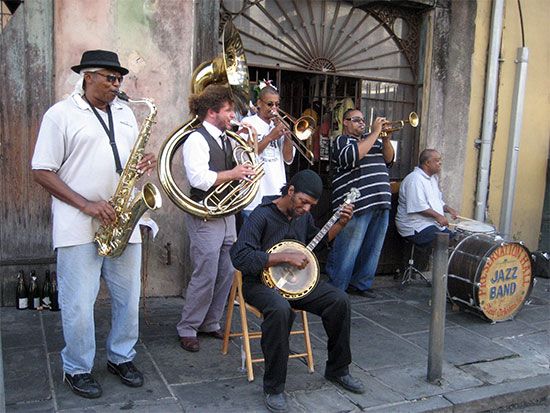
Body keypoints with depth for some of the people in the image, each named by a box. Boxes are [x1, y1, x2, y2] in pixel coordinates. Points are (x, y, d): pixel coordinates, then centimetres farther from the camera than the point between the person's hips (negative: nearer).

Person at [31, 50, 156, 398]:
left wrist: (146, 162, -2)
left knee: (129, 298, 12)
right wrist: (87, 205, -17)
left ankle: (122, 358, 31)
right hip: (79, 227, -5)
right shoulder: (61, 114, -4)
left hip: (124, 223, 6)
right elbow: (42, 171, -7)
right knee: (79, 304, 3)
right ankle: (78, 369, 23)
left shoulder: (124, 112, 14)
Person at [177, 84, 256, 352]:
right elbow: (198, 178, -24)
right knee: (205, 276, -4)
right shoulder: (197, 139, -12)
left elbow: (238, 169, 23)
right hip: (205, 217, -9)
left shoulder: (225, 140, 15)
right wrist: (233, 173, -20)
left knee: (226, 274, 12)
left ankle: (210, 323, 27)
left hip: (227, 214, 9)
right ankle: (187, 329, 12)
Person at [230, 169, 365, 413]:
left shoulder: (303, 215, 6)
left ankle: (337, 369, 12)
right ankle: (273, 388, -20)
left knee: (340, 300, -11)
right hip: (260, 282, -7)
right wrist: (286, 258, -26)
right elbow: (240, 257, -26)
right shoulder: (261, 215, -17)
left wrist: (340, 224, 8)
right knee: (281, 309, -39)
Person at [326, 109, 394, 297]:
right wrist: (375, 132, -13)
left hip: (381, 204, 8)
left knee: (372, 250, 11)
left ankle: (361, 284, 23)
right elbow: (352, 156, -20)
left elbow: (388, 159, 18)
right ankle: (335, 289, 2)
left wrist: (386, 139, 1)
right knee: (347, 252, -7)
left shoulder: (372, 140, 24)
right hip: (356, 204, -7)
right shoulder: (342, 141, 1)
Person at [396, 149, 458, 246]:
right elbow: (417, 206, -23)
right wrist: (438, 216, -23)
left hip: (435, 224, 10)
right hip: (415, 227, -10)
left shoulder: (433, 178, 18)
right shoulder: (415, 179, -15)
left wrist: (449, 209, 9)